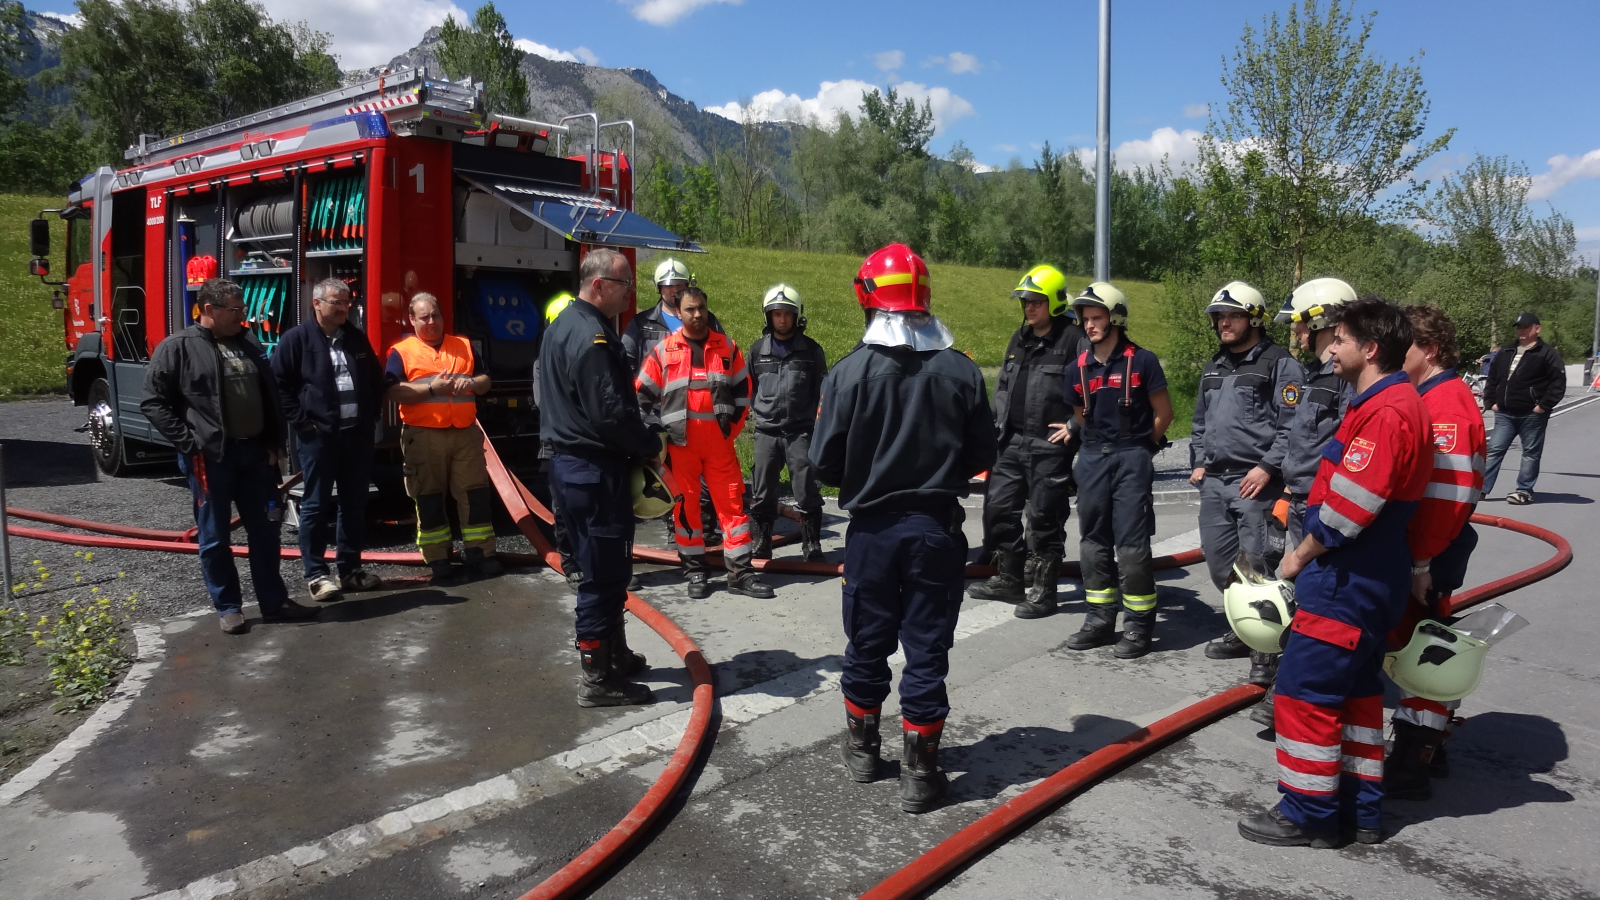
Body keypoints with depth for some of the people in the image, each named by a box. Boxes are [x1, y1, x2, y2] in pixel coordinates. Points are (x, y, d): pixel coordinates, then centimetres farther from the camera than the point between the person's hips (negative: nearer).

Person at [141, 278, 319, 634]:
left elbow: (270, 397, 16)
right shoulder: (178, 348, -6)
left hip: (255, 454, 5)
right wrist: (189, 444, -13)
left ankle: (274, 602, 17)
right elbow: (152, 402, -8)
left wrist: (275, 442, 7)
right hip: (210, 458, -5)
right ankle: (228, 608, 16)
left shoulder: (248, 346, 12)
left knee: (265, 531, 9)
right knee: (216, 538, 5)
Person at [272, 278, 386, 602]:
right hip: (317, 436, -5)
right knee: (316, 506, 0)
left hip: (358, 434, 6)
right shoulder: (297, 338, -4)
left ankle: (351, 569, 19)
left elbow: (376, 380, 21)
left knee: (354, 504, 10)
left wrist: (372, 416, 12)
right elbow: (278, 381, -7)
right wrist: (300, 420, -11)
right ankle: (316, 574, 6)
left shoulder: (357, 338, 13)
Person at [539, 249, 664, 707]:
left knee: (604, 570, 20)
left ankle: (615, 655, 32)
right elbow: (611, 413, -25)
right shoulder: (592, 337, -19)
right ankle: (598, 679, 6)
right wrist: (651, 445, -8)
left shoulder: (564, 325, 15)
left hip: (569, 462, 11)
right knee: (603, 575, -3)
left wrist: (640, 442, 14)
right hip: (595, 471, -11)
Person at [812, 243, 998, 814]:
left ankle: (862, 746, 34)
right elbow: (982, 456, 1)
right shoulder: (961, 371, -7)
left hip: (872, 528, 0)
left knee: (867, 643, 16)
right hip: (937, 528, 1)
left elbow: (825, 462, -9)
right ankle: (919, 772, 15)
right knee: (926, 650, 8)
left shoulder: (850, 371, -12)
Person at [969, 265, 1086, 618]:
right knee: (999, 507, 11)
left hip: (1050, 447, -8)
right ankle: (1009, 580, 27)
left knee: (1044, 518, -1)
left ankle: (1042, 591, 12)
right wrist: (998, 426, 17)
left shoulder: (1074, 340, -8)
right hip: (1013, 441, 8)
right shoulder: (1019, 339, 16)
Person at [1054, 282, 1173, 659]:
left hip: (1132, 459, -5)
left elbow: (1164, 412, 1)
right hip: (1092, 459, 5)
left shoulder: (1141, 361, -5)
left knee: (1131, 545, -6)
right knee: (1093, 541, 9)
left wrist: (1137, 446, 9)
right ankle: (1100, 619, 20)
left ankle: (1138, 625, 4)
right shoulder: (1077, 369, 8)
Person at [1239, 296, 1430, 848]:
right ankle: (1360, 812, 28)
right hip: (1371, 579, 11)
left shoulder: (1385, 412, -20)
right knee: (1356, 691, 17)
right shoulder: (1398, 403, 14)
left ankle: (1308, 815, 9)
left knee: (1305, 690, -3)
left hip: (1346, 583, -11)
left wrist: (1302, 554, -10)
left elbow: (1349, 504, -23)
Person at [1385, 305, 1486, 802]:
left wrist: (1422, 562, -23)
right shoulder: (1423, 397, 14)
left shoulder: (1447, 403, -17)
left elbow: (1448, 493, -24)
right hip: (1412, 552, 10)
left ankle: (1410, 770, 5)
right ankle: (1426, 749, 31)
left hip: (1428, 558, -10)